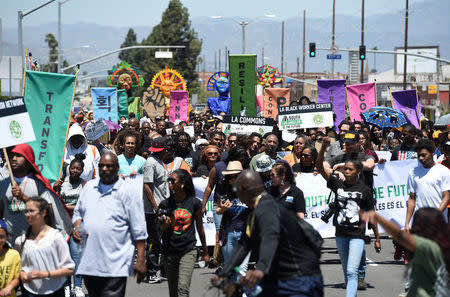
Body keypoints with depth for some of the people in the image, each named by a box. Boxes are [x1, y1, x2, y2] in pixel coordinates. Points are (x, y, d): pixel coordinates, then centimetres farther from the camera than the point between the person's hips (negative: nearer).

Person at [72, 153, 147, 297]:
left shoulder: (127, 191, -2)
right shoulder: (89, 187, 13)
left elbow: (139, 231, -3)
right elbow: (78, 212, 25)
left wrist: (141, 261, -8)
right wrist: (77, 227, 2)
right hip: (89, 262, 5)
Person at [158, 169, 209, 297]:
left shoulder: (194, 203, -3)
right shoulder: (165, 204, 1)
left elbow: (200, 228, 8)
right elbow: (163, 230, 7)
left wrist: (205, 252, 15)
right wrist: (166, 224, -17)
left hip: (188, 250, -3)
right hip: (170, 252, 3)